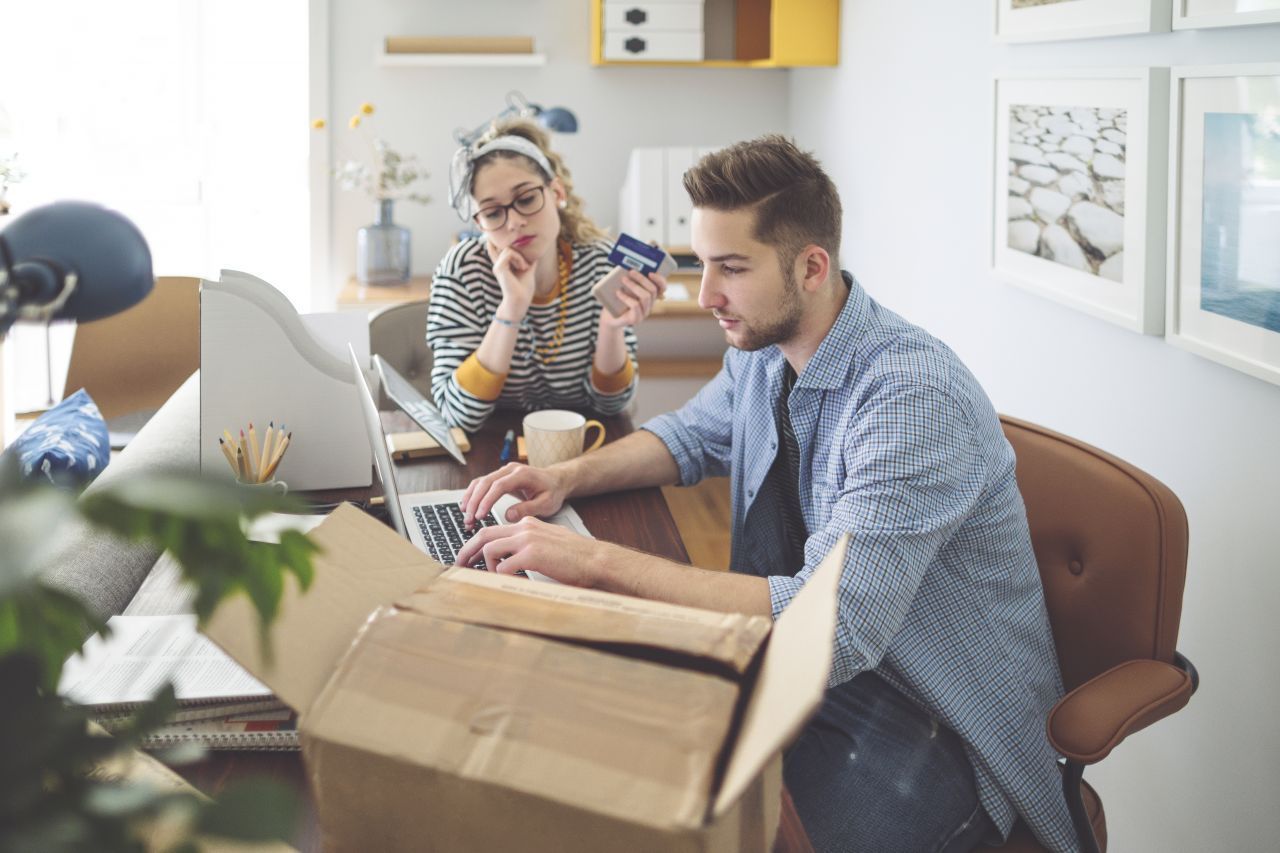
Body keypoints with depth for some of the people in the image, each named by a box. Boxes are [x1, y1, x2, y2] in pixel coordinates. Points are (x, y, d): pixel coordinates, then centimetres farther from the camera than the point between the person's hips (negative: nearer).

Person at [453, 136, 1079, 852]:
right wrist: (568, 478, 1)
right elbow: (693, 435, 23)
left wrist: (597, 562, -34)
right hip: (812, 663, 8)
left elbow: (836, 626, -35)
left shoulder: (913, 398, -27)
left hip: (942, 726, -8)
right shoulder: (765, 348, 1)